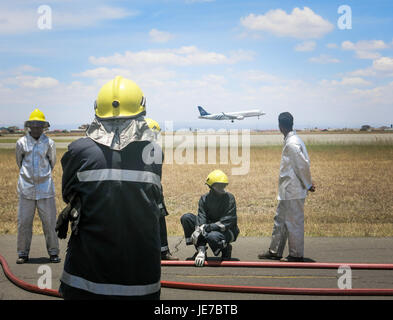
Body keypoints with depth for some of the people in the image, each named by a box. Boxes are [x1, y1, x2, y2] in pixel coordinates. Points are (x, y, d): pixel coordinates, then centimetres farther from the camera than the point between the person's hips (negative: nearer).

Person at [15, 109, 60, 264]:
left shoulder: (49, 143, 1)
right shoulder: (21, 143, 2)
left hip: (45, 188, 0)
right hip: (26, 188, 0)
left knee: (49, 221, 2)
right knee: (23, 222, 2)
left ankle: (53, 252, 13)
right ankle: (23, 253, 14)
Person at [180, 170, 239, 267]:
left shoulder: (229, 198, -13)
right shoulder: (204, 199, -5)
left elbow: (226, 223, -21)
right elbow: (201, 220, -17)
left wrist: (206, 227, -31)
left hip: (227, 231, -5)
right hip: (209, 228, 5)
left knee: (212, 236, -39)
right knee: (186, 218, -13)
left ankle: (225, 248, -2)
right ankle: (200, 251, -6)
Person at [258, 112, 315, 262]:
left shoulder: (292, 143, -19)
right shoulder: (291, 140, 12)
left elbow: (303, 165, -20)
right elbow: (303, 163, 14)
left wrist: (308, 185, -10)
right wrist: (308, 184, 12)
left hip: (293, 191, -10)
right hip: (287, 190, 10)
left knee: (294, 222, 0)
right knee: (280, 219, 17)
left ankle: (297, 254, 10)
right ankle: (275, 251, 26)